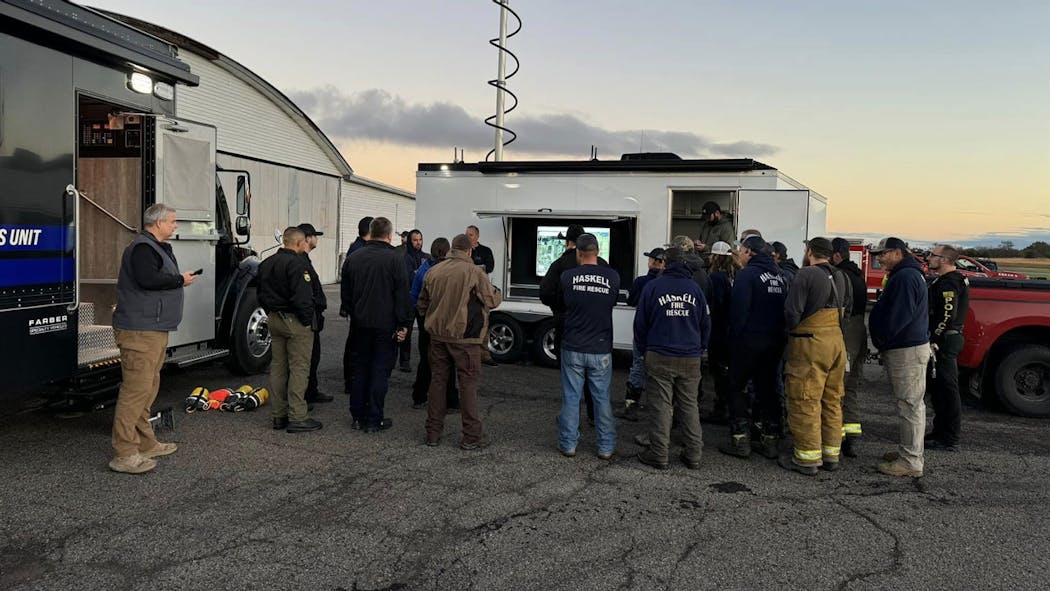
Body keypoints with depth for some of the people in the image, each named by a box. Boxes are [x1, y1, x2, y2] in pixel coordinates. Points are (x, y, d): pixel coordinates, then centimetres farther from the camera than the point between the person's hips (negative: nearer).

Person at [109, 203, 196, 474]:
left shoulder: (157, 247, 21)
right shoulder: (142, 247, -13)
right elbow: (147, 279, -28)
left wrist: (180, 278, 11)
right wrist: (180, 280, -17)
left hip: (155, 330, 11)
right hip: (140, 332, -11)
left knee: (148, 388, 16)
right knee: (136, 389, -11)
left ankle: (146, 444, 26)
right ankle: (124, 455, -9)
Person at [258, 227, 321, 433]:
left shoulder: (266, 263, 12)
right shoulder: (297, 263, -16)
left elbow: (262, 294, 19)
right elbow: (301, 297, -23)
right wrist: (307, 320, -14)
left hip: (274, 320, 9)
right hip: (295, 322, -9)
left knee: (278, 367, 13)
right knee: (299, 369, -4)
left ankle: (278, 415, 18)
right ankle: (297, 418, -4)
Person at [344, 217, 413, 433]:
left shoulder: (355, 257, 6)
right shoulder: (395, 259, -10)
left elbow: (347, 291, 14)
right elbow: (402, 294, -11)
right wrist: (404, 323, -7)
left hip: (360, 324, 5)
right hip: (385, 324, -5)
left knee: (359, 369, 13)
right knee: (380, 371, 1)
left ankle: (358, 416, 18)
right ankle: (374, 420, 4)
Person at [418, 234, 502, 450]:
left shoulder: (433, 272, 6)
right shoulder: (474, 272, -11)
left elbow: (422, 305, 15)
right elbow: (491, 301, -4)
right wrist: (497, 292, 17)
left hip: (437, 334, 5)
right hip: (464, 336, -5)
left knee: (438, 380, 13)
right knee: (468, 383, 3)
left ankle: (433, 432, 18)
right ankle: (471, 436, 7)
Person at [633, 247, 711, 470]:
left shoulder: (653, 286, -2)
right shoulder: (695, 288, 7)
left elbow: (640, 323, 0)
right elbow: (706, 325, 12)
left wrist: (644, 350, 11)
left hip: (660, 357, -3)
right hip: (691, 359, 3)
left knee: (661, 405, 2)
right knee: (689, 405, 10)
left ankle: (659, 454, 5)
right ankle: (693, 455, 13)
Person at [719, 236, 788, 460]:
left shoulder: (747, 274, -12)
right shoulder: (779, 275, 11)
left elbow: (739, 311, -17)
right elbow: (786, 308, 14)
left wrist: (734, 338, -9)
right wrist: (779, 335, 17)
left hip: (750, 340, -7)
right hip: (775, 341, 7)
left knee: (736, 387, 3)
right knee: (767, 389, 13)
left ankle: (740, 441, 0)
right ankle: (770, 441, 15)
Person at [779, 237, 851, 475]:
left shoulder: (806, 274, -11)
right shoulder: (841, 278, 12)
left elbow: (792, 312, -15)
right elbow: (847, 311, 15)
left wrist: (794, 331, 2)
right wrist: (833, 330, 15)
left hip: (810, 344, -8)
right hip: (836, 342, 8)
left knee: (806, 402, -2)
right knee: (832, 400, 14)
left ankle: (807, 458, 2)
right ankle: (831, 455, 21)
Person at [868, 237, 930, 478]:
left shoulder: (906, 277, -17)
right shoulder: (905, 275, 19)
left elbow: (898, 317, -22)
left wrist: (882, 341, -8)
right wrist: (884, 347, 17)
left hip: (907, 351, -11)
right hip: (905, 348, 11)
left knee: (910, 405, -6)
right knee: (911, 404, 17)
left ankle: (911, 462, -1)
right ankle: (908, 451, 26)